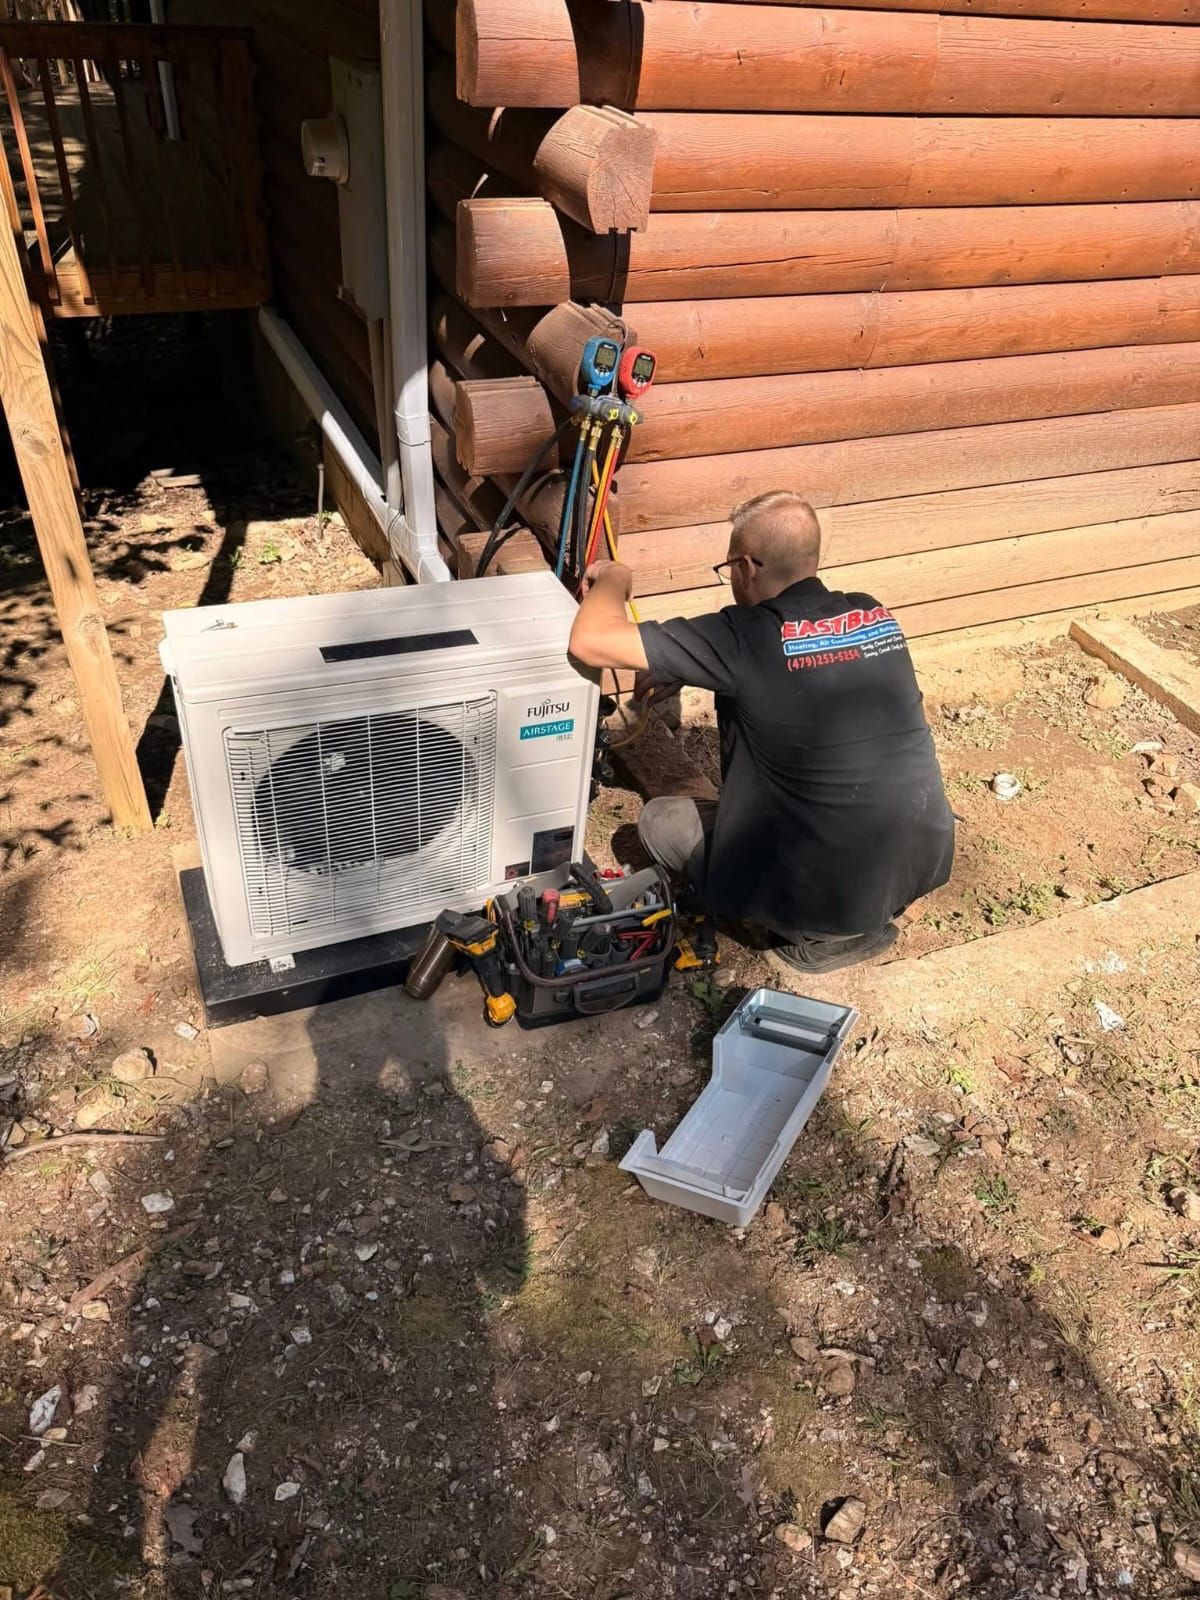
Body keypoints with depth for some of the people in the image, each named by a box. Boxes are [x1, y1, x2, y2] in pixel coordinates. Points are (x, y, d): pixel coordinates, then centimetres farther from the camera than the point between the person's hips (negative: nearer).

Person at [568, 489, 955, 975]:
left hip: (833, 895, -6)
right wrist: (681, 670, 18)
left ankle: (822, 933, 9)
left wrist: (613, 579, 1)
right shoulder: (875, 615, 1)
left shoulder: (746, 637, -20)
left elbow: (590, 642, -19)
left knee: (659, 821, 15)